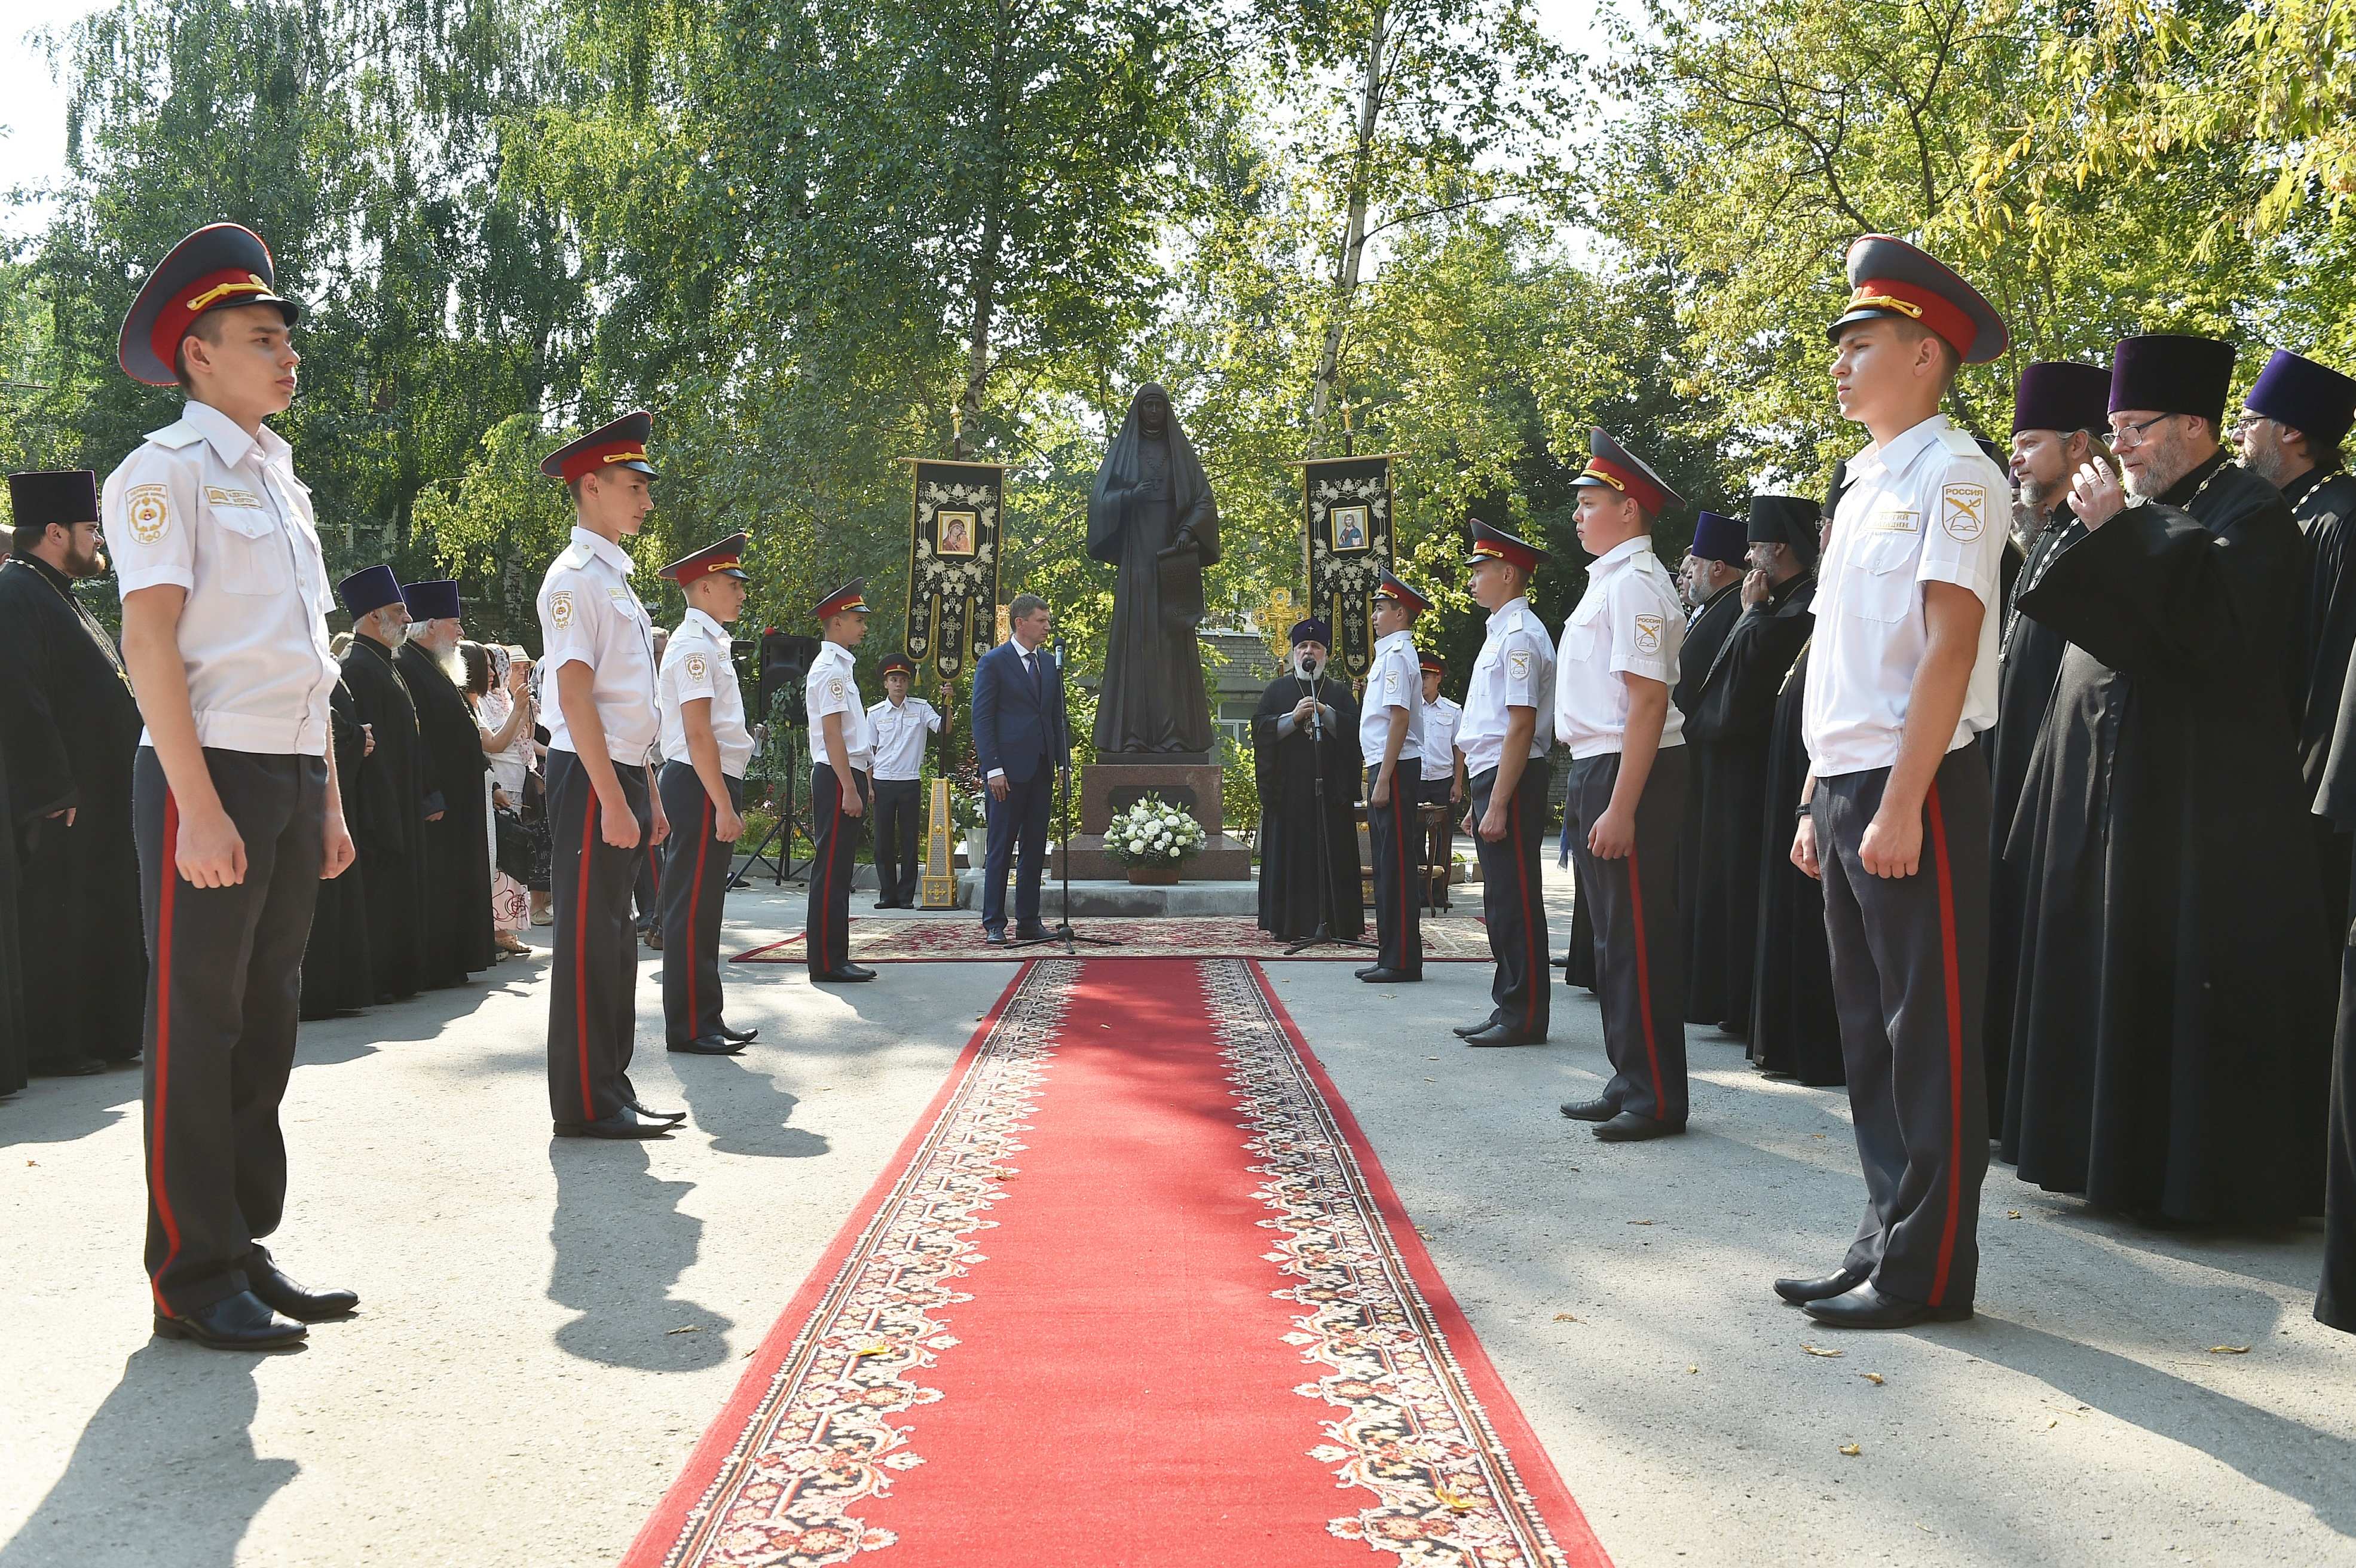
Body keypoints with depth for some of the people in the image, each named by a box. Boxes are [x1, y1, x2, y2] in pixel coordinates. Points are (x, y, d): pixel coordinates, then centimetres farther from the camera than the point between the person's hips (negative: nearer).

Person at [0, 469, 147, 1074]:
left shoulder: (59, 597, 20)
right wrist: (54, 792, -24)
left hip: (99, 801, 10)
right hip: (62, 805, -10)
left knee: (101, 920, 13)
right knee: (55, 921, -3)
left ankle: (103, 1037, 20)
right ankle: (51, 1046, 4)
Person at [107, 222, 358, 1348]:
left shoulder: (282, 482, 19)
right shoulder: (166, 470, -5)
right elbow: (149, 643, -14)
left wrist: (329, 801, 16)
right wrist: (199, 807, -21)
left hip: (294, 779, 8)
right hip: (209, 774, -8)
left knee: (266, 1023, 12)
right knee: (196, 1030, -2)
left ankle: (247, 1249, 22)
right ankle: (193, 1279, 7)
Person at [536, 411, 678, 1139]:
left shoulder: (615, 576, 18)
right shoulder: (575, 576, -11)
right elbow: (576, 694, -18)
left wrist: (646, 796, 19)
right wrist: (613, 800, -21)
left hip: (622, 777, 10)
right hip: (589, 779, -10)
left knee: (613, 940, 13)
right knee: (589, 940, -4)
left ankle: (610, 1092, 22)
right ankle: (585, 1104, 3)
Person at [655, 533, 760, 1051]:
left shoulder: (710, 644, 18)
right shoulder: (694, 647, -13)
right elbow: (699, 736, -20)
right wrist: (724, 807, -21)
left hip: (713, 786, 10)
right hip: (699, 788, -10)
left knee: (704, 909, 14)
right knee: (691, 910, -5)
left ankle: (706, 1018, 21)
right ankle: (688, 1028, -1)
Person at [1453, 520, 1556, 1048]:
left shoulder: (1520, 635, -13)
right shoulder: (1502, 632, 18)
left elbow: (1522, 726, -20)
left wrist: (1498, 805, -22)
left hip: (1511, 783, -10)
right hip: (1490, 779, 10)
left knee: (1516, 902, -5)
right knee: (1501, 901, 14)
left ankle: (1525, 1016, 1)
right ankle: (1510, 1007, 22)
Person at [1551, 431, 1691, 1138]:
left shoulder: (1633, 583, -14)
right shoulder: (1607, 580, 16)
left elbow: (1648, 701, -21)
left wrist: (1620, 809, -25)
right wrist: (1591, 794, 16)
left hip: (1630, 775, -10)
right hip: (1596, 770, 11)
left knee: (1639, 941, -4)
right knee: (1614, 939, 16)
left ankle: (1657, 1100, 4)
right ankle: (1629, 1085, 27)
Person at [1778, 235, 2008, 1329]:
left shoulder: (1951, 476, -8)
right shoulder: (1866, 485, 19)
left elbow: (1949, 647, -17)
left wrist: (1900, 806, -22)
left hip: (1917, 790, -9)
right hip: (1847, 787, 9)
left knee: (1929, 1034, -2)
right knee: (1869, 1030, 12)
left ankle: (1927, 1270, 6)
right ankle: (1885, 1243, 22)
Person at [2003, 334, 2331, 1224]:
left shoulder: (2248, 512, -6)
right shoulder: (2145, 519, 18)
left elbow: (2216, 624, -22)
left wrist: (2117, 535, -21)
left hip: (2203, 802, -8)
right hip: (2113, 798, 9)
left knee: (2184, 979, -6)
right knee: (2110, 978, 10)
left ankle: (2199, 1174, 2)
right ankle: (2116, 1157, 18)